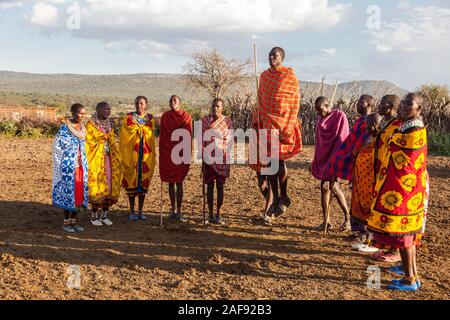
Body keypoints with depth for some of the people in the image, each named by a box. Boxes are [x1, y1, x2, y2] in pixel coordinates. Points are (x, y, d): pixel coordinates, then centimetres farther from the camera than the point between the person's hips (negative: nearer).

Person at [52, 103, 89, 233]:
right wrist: (63, 166, -11)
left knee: (79, 192, 7)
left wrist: (85, 164, 12)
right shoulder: (65, 127, -6)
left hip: (81, 165, 6)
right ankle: (66, 222, 10)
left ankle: (73, 220, 18)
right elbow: (58, 146, -7)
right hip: (69, 165, -6)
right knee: (68, 192, -1)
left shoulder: (83, 128, 11)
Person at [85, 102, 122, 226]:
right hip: (97, 161, -5)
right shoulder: (91, 125, -5)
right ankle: (94, 216, 9)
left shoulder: (110, 125, 12)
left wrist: (116, 160, 13)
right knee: (97, 187, -4)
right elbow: (88, 144, -7)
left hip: (110, 161, 6)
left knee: (110, 187, 5)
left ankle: (104, 215, 16)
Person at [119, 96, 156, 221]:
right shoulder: (129, 118, 3)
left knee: (144, 182, 4)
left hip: (146, 154, 2)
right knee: (132, 182, -1)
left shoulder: (150, 119, 10)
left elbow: (151, 137, 8)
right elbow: (125, 136, -3)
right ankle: (132, 212, 7)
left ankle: (140, 211, 13)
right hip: (132, 153, -2)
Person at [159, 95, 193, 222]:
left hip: (181, 153, -2)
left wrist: (188, 155, -3)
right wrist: (161, 154, 4)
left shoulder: (186, 117, -1)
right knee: (171, 182, 7)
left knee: (179, 183, -3)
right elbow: (162, 136, 8)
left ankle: (179, 211, 2)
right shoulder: (165, 116, 6)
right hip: (167, 154, 3)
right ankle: (173, 210, 16)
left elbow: (189, 137, 0)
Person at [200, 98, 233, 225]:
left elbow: (230, 140, 5)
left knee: (220, 186, 3)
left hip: (222, 158, 0)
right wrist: (203, 154, -5)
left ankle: (218, 214, 12)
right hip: (209, 157, 0)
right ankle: (210, 214, 10)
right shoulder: (205, 120, 5)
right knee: (210, 186, 3)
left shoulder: (228, 121, 4)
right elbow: (201, 138, 6)